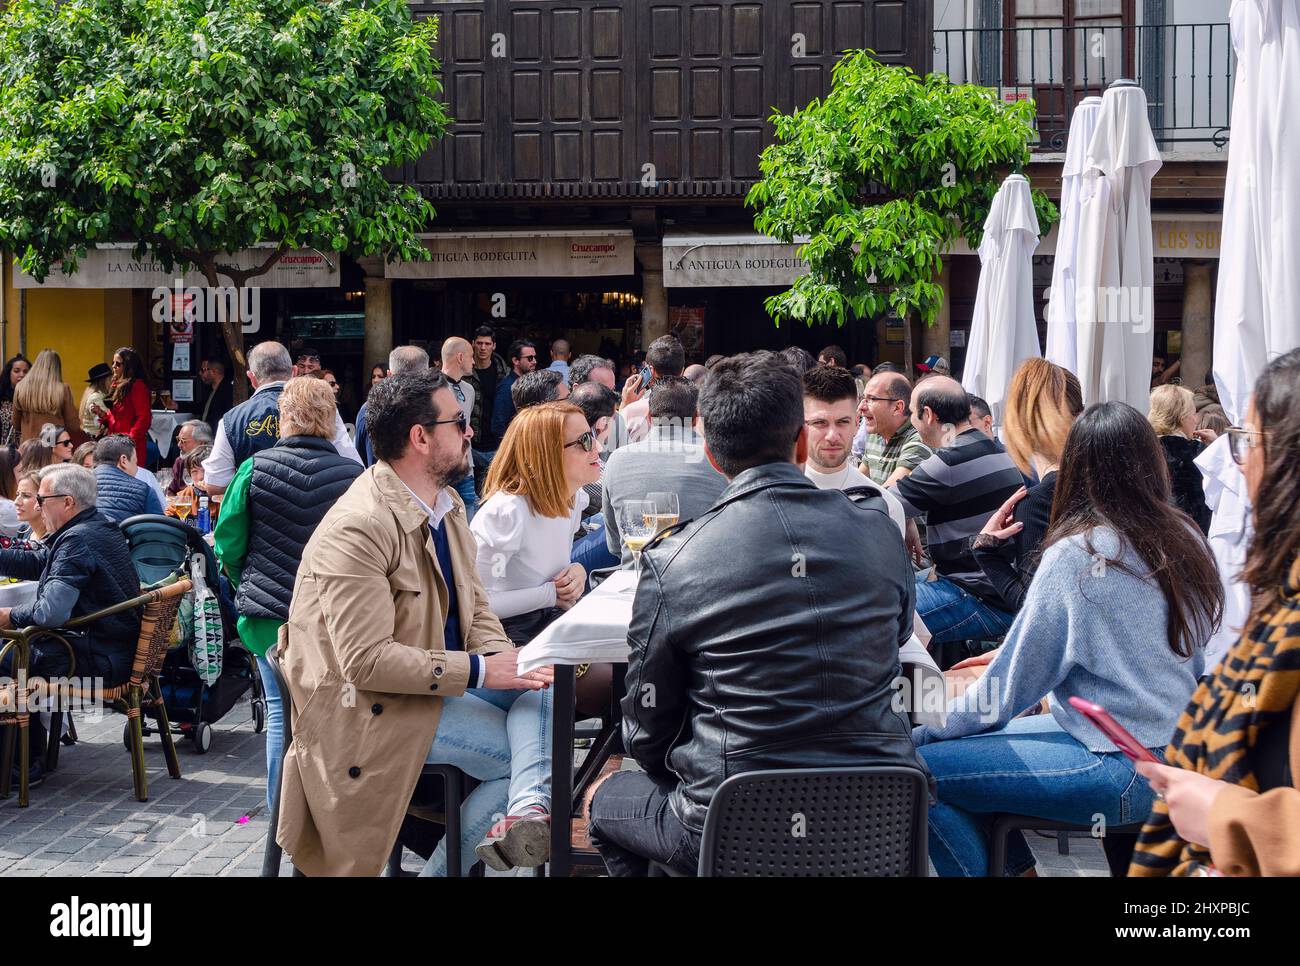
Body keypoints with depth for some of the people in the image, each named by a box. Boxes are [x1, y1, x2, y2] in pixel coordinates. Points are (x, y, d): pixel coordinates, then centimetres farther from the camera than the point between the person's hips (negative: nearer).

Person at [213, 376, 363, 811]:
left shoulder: (255, 468, -6)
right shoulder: (352, 475, -8)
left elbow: (227, 544, 0)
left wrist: (246, 587, 17)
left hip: (270, 613, 1)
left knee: (281, 710, 9)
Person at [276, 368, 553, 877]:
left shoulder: (447, 504, 5)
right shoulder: (357, 529, -23)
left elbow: (474, 606, 11)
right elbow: (368, 661, -27)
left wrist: (502, 656, -12)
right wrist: (478, 669, -25)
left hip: (443, 676, 9)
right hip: (370, 705, -8)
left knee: (538, 684, -14)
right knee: (519, 754, -14)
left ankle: (529, 810, -27)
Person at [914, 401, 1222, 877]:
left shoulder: (1077, 555, -17)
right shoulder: (1185, 540, 4)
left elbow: (1010, 686, -12)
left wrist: (924, 731, 1)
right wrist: (1013, 654, 21)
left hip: (1123, 772, -9)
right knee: (968, 745, 18)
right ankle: (1020, 866, 18)